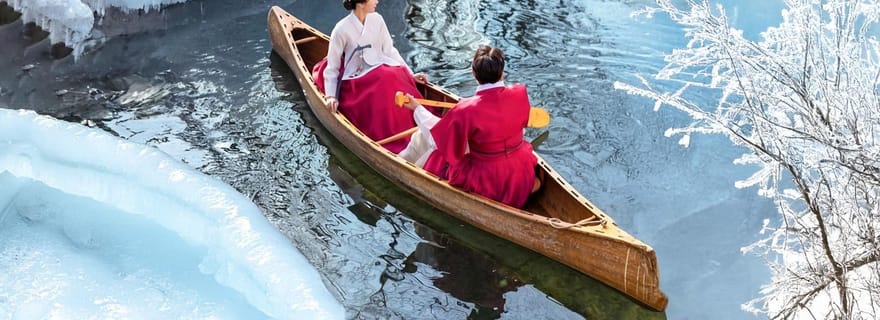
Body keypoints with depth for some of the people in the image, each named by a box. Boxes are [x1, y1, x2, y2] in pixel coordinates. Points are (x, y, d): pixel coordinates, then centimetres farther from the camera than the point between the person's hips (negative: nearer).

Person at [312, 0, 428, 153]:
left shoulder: (376, 19, 3)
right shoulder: (342, 30, -10)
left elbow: (390, 51, 9)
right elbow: (332, 68, -4)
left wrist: (410, 74, 3)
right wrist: (331, 96, -14)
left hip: (381, 71, 5)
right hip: (355, 83, -4)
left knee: (399, 77, -28)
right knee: (384, 85, -33)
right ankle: (394, 142, -26)